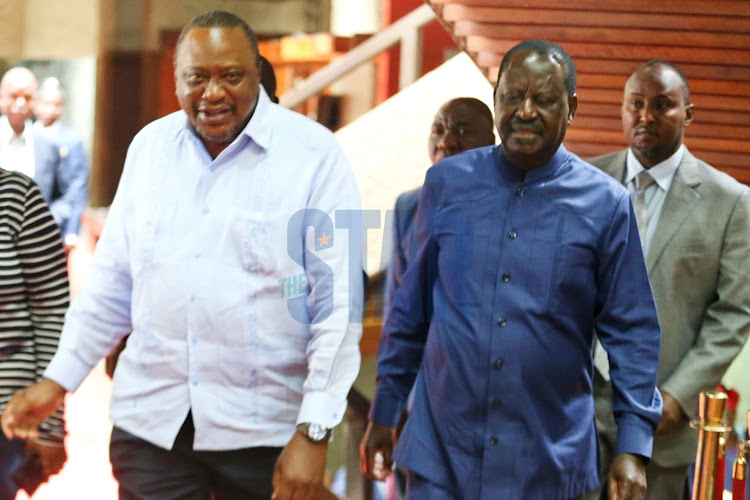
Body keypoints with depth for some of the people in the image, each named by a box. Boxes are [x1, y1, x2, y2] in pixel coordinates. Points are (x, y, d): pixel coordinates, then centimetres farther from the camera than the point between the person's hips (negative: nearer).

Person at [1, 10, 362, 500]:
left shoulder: (314, 154, -7)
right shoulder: (149, 146, 6)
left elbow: (339, 304, -10)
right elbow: (113, 279, 13)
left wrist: (313, 433, -14)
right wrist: (58, 378, 10)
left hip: (264, 431, -3)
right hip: (150, 420, 3)